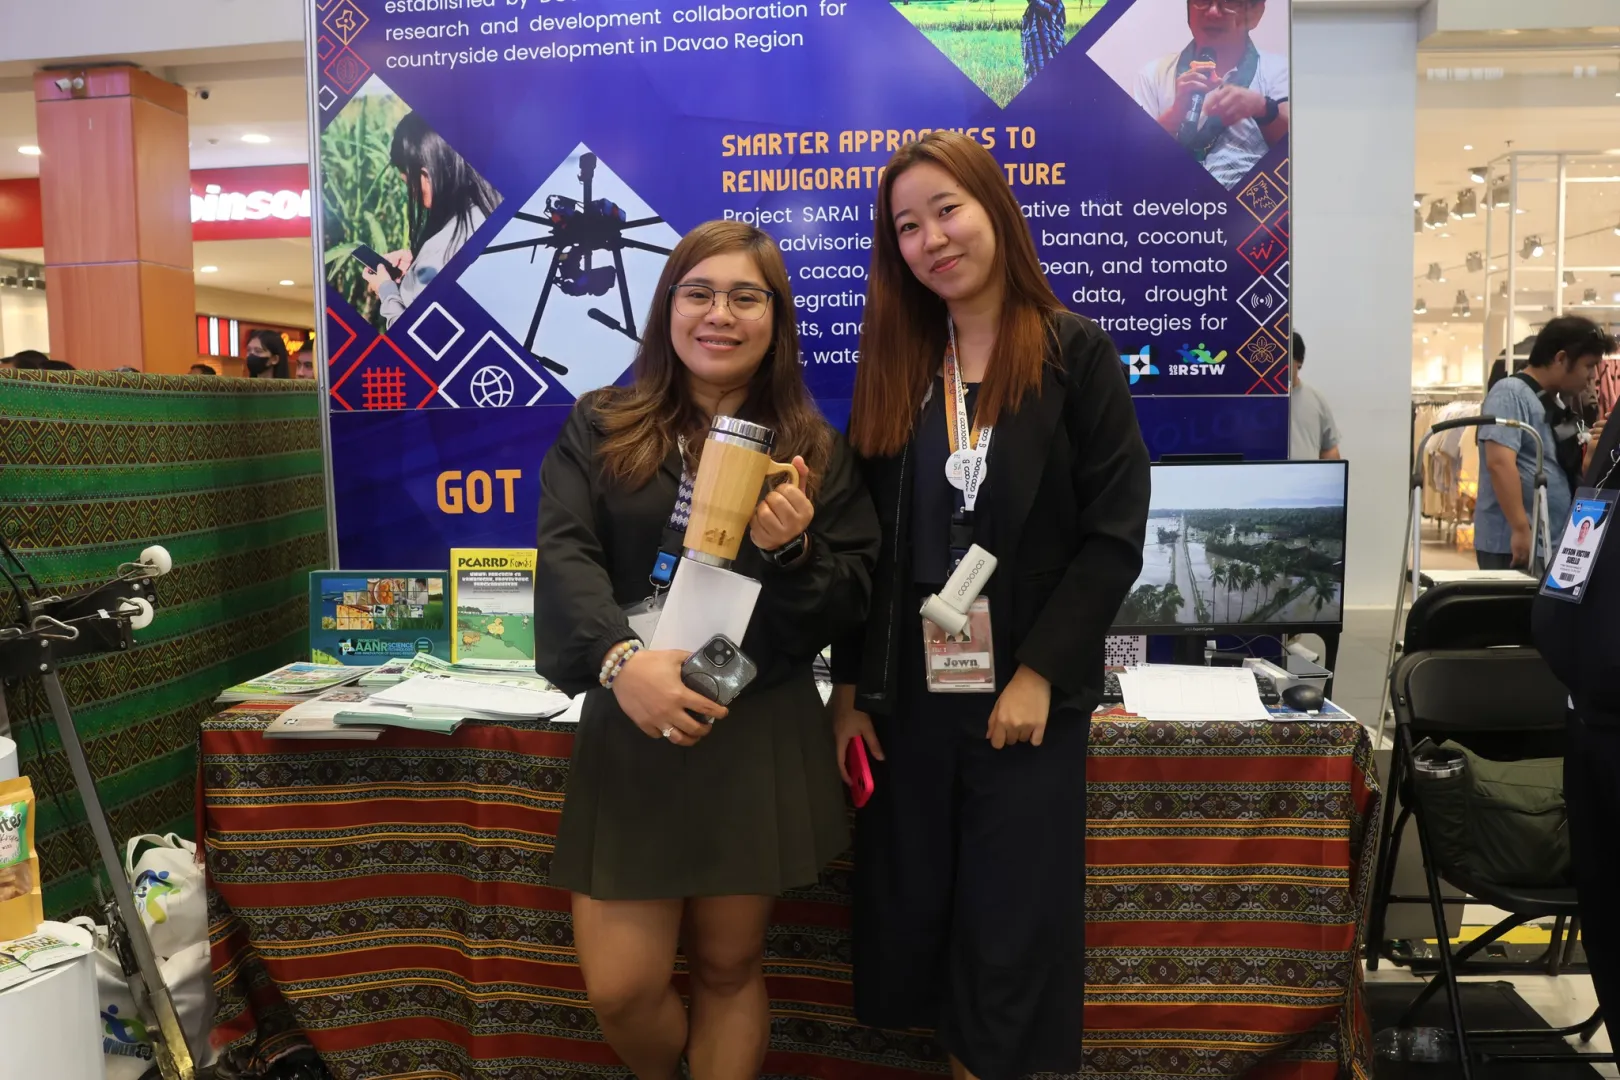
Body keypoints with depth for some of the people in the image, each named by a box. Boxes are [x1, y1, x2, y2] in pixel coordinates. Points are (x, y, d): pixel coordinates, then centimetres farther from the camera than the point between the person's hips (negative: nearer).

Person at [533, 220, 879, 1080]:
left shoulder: (814, 450, 4)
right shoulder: (601, 427, 3)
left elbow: (850, 605, 3)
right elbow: (564, 554, -10)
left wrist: (793, 550, -18)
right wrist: (618, 657, -28)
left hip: (760, 740, 0)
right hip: (631, 732, 0)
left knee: (728, 967, 12)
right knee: (619, 987, 3)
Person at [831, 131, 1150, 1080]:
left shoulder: (1077, 355, -3)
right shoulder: (893, 365, 8)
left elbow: (1114, 535, -8)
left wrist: (1038, 672, -14)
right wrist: (851, 685, 2)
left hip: (1026, 690, -3)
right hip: (907, 686, 4)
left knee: (1012, 928, 4)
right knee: (908, 917, 11)